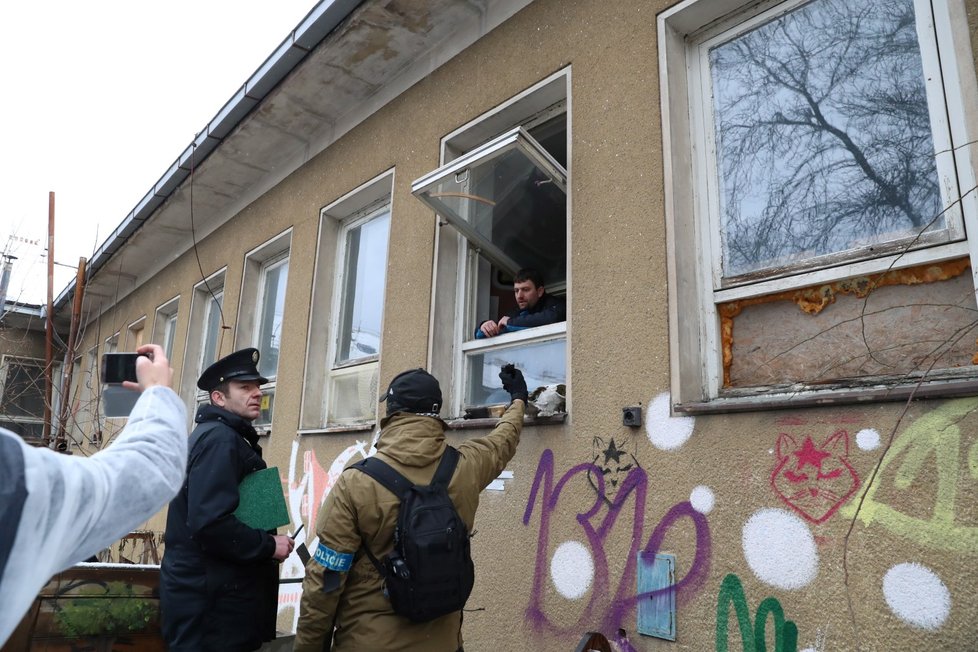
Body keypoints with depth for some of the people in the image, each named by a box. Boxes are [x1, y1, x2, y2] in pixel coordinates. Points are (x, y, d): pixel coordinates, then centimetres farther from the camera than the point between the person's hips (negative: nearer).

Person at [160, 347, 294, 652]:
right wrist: (268, 545, -16)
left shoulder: (229, 438, 16)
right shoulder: (220, 438, -16)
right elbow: (210, 523, -27)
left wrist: (265, 542, 10)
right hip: (210, 603, -10)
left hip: (213, 594, 10)